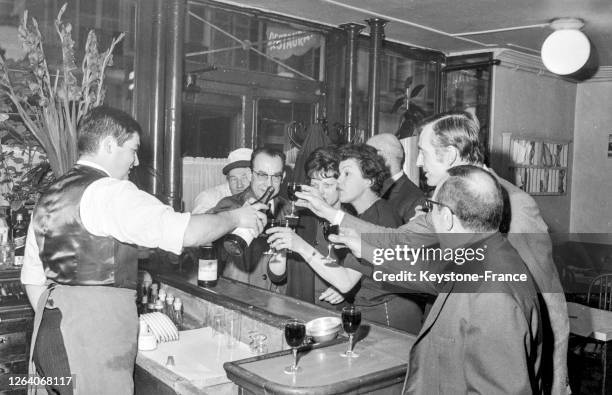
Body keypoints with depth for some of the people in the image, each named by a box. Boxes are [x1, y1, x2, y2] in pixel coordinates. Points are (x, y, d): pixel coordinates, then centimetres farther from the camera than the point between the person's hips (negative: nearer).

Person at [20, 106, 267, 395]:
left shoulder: (49, 196, 13)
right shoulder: (109, 192, -16)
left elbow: (33, 279, 17)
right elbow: (186, 232, -24)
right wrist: (236, 217, -8)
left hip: (48, 336, 9)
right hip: (93, 343, -9)